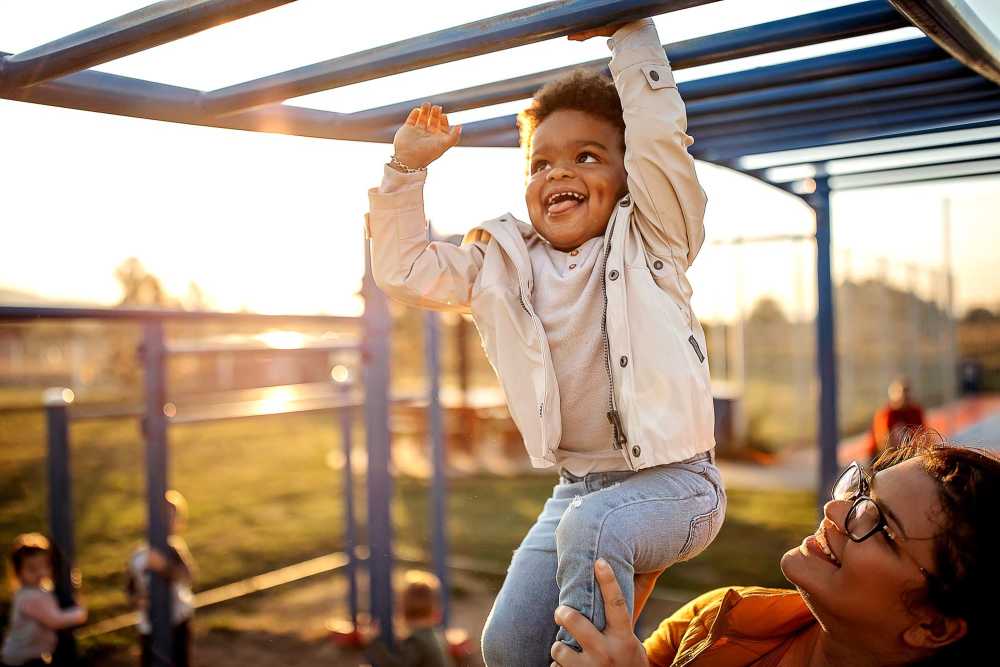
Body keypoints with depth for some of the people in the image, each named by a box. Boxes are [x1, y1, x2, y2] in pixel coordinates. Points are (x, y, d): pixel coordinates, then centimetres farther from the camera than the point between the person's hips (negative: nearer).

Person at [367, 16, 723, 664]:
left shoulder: (647, 241, -3)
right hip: (577, 485, 5)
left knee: (591, 526, -36)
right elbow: (402, 267, 9)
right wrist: (408, 169, 1)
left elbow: (659, 136, -17)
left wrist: (630, 32, -12)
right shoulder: (503, 265, 8)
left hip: (672, 480, -4)